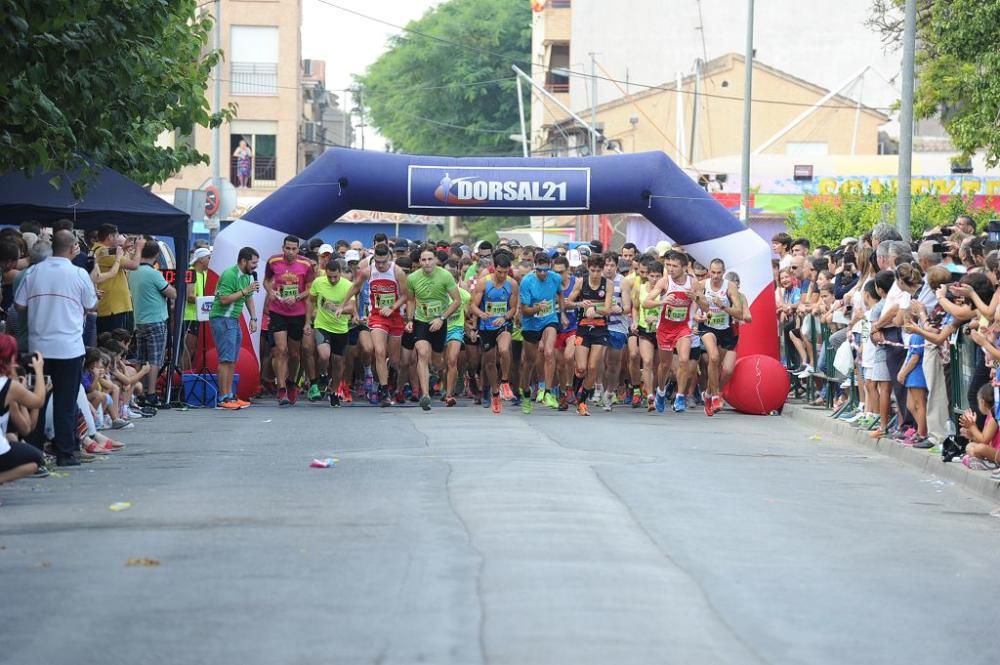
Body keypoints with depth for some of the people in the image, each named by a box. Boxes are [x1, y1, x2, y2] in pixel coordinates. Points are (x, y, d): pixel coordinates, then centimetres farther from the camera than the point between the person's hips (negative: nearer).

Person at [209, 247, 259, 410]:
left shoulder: (247, 275, 14)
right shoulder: (229, 274, -16)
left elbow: (249, 298, 22)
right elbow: (224, 299, -23)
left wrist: (253, 318, 13)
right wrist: (245, 290, -21)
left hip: (233, 319, 10)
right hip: (222, 318, -9)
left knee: (232, 360, 10)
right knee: (226, 359, -11)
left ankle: (230, 395, 14)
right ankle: (224, 398, -12)